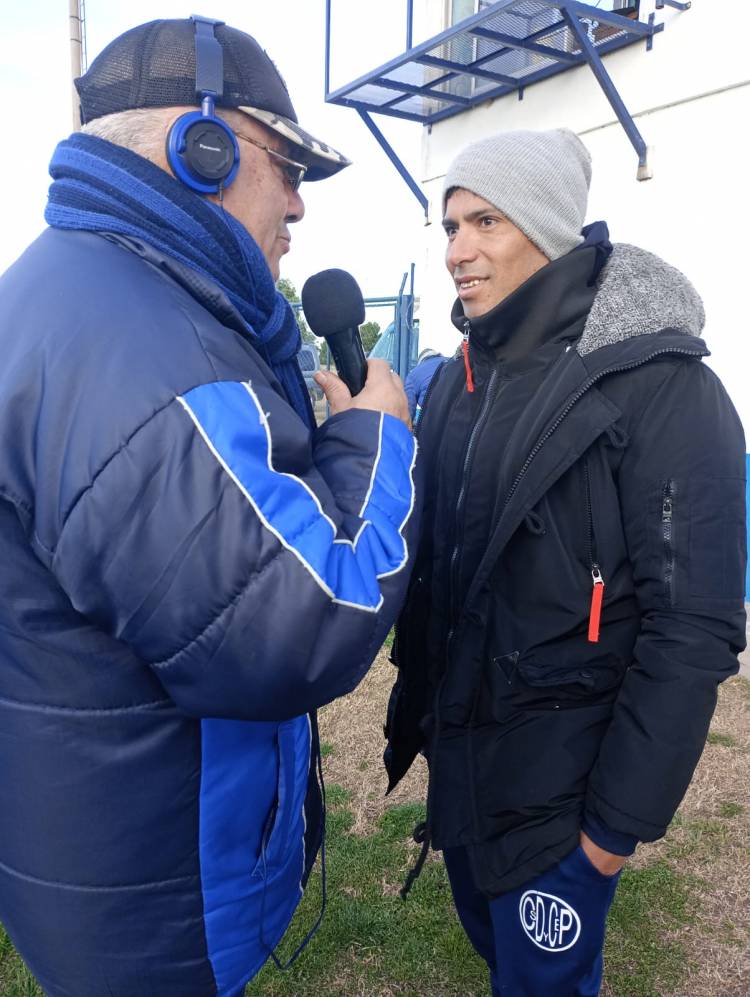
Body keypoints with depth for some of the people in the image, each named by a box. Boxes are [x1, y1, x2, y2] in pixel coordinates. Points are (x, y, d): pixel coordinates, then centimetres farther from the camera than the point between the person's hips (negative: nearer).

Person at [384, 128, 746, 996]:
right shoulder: (459, 378, 3)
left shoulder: (662, 388, -19)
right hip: (457, 750, 6)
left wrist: (621, 817, -15)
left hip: (561, 778, -6)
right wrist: (415, 702, 10)